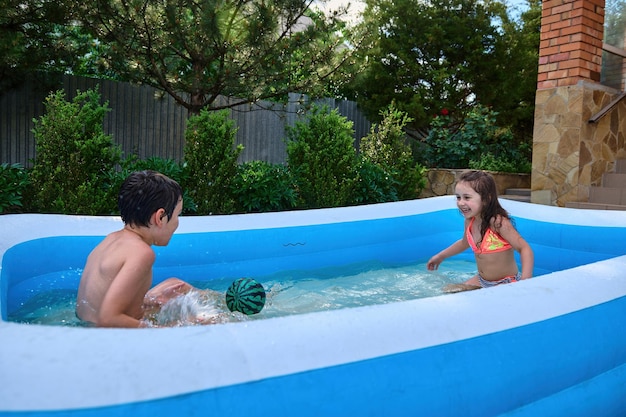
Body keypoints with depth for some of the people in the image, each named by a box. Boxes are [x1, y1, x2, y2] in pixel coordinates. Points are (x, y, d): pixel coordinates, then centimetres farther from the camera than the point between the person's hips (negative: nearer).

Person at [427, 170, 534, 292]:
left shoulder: (498, 222, -27)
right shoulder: (470, 222, -5)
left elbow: (524, 248, -27)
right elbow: (465, 243, 17)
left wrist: (526, 281, -39)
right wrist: (440, 256, 25)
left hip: (506, 283, -7)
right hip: (481, 280, 7)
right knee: (451, 293, 4)